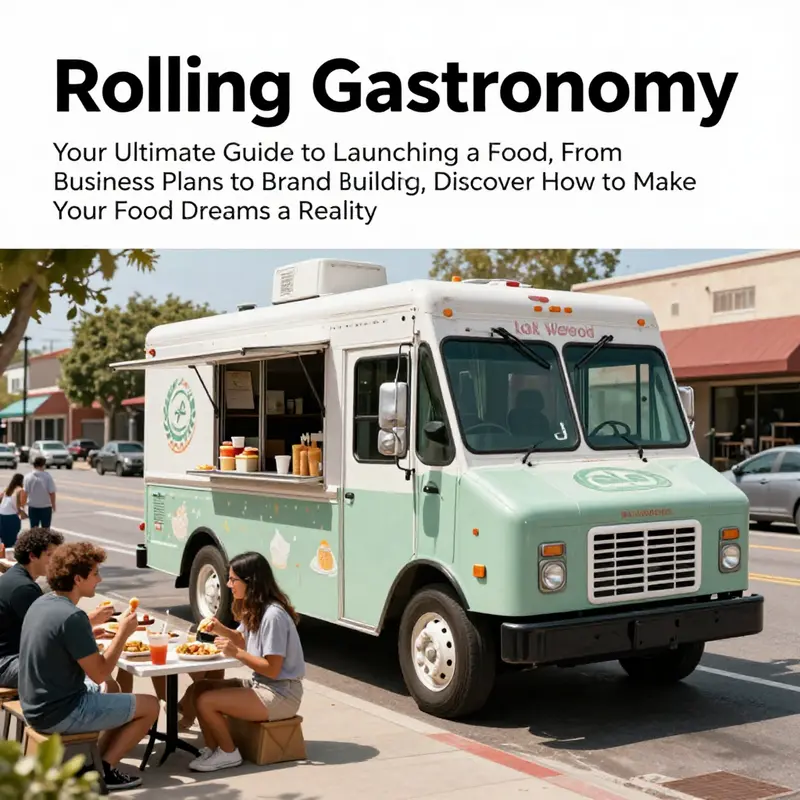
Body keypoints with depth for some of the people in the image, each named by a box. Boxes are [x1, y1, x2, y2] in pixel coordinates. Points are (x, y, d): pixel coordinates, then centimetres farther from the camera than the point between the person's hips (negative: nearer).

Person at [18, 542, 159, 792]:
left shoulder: (41, 603, 3)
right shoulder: (72, 617, -25)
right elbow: (100, 674, -19)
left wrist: (91, 634, 10)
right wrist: (123, 633, -11)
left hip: (37, 705, 9)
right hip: (59, 714, -9)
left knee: (111, 688, 31)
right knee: (150, 706, 2)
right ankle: (103, 770, 6)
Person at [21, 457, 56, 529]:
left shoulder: (28, 476, -6)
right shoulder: (48, 476, -13)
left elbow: (25, 492, -4)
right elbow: (52, 493, -12)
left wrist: (23, 504, 9)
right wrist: (53, 506, 1)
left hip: (33, 507, 2)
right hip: (46, 507, -2)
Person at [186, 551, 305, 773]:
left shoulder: (272, 615, -23)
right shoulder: (254, 609, 6)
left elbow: (272, 669, -23)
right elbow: (244, 640, 22)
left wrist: (236, 653, -24)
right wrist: (220, 629, 3)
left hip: (280, 695, -10)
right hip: (260, 684, 10)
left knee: (206, 701, -18)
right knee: (198, 688, 2)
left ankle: (228, 753, 2)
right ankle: (213, 748, 8)